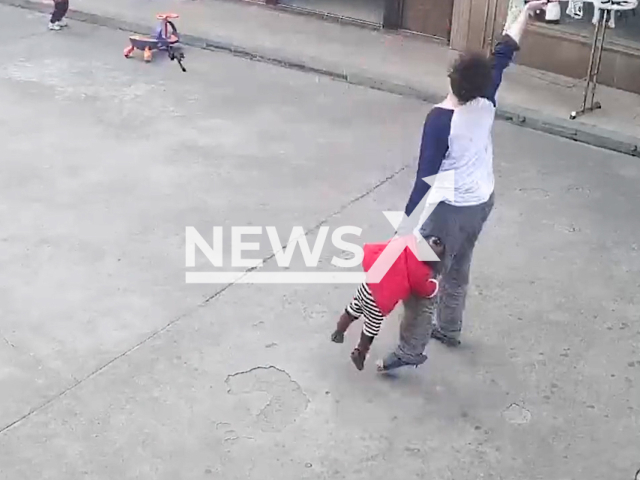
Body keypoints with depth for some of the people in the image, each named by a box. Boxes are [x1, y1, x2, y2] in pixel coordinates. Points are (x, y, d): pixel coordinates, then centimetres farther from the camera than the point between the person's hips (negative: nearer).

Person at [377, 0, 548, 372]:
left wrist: (409, 219, -15)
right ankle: (449, 328, 42)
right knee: (458, 269, 25)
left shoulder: (440, 119, -26)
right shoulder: (486, 104, -8)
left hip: (450, 210, -7)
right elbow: (504, 54, 5)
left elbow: (427, 176, -23)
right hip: (482, 202, 7)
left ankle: (411, 350, 7)